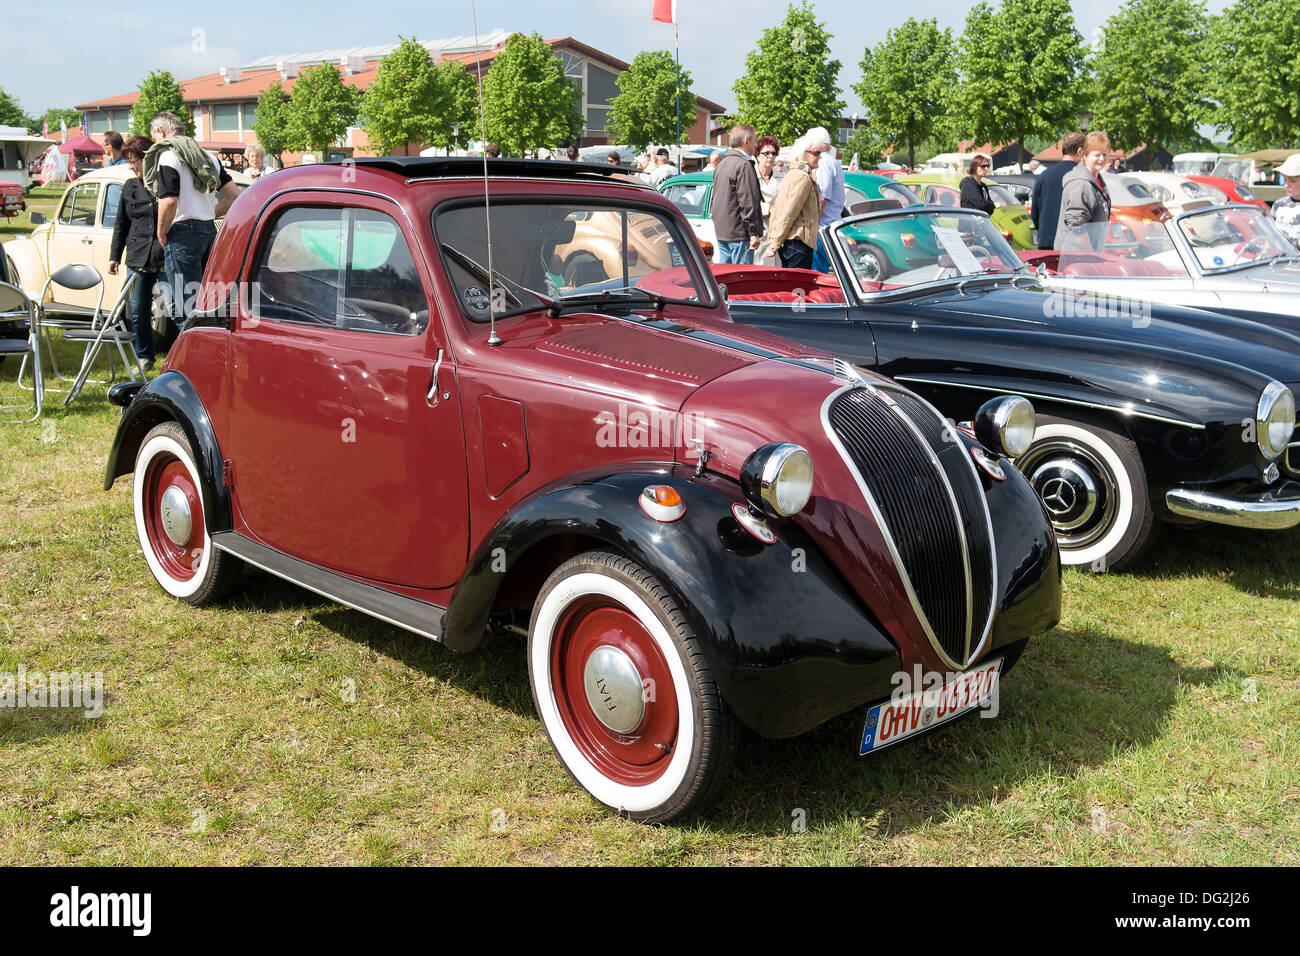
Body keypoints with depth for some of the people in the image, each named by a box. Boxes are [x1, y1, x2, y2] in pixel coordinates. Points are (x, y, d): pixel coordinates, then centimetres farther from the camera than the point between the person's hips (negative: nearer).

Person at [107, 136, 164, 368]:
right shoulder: (129, 187, 13)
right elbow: (121, 224, 20)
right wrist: (114, 256, 17)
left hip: (167, 259, -5)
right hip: (137, 259, 5)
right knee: (137, 311, 7)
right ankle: (144, 357, 19)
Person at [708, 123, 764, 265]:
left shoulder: (721, 164, 17)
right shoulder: (744, 165, -13)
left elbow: (714, 199, 23)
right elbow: (747, 201, -17)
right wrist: (753, 233, -16)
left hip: (721, 232, 9)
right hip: (738, 232, -9)